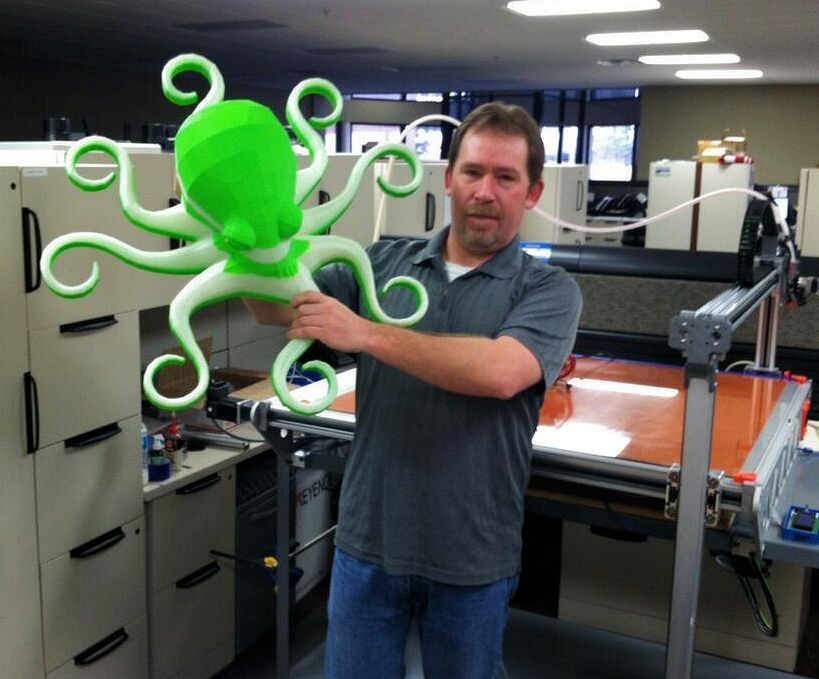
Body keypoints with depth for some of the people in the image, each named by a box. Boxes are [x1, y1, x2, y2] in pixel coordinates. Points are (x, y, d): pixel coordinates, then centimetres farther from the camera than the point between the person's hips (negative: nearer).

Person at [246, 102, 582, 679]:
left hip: (472, 556, -2)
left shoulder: (549, 289, -8)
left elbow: (501, 372, -26)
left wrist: (366, 334, -27)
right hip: (368, 542, 2)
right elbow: (278, 308, 0)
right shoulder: (385, 261, 2)